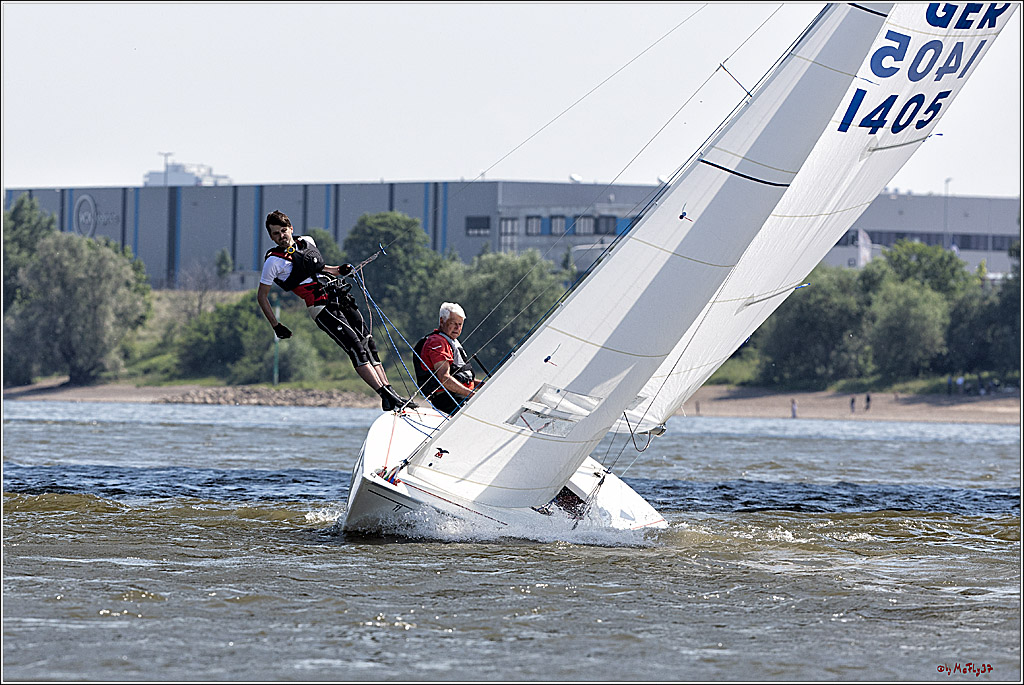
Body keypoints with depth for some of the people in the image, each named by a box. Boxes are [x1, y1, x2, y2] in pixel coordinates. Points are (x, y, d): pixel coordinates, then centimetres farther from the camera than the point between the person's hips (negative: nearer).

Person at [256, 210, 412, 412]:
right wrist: (276, 326, -1)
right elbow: (261, 296, 3)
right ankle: (386, 396, -25)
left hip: (340, 297, 7)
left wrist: (338, 270, 17)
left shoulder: (307, 242, 15)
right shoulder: (274, 261, -3)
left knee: (369, 345, -1)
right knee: (356, 348, -19)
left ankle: (391, 393, -3)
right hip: (321, 306, -7)